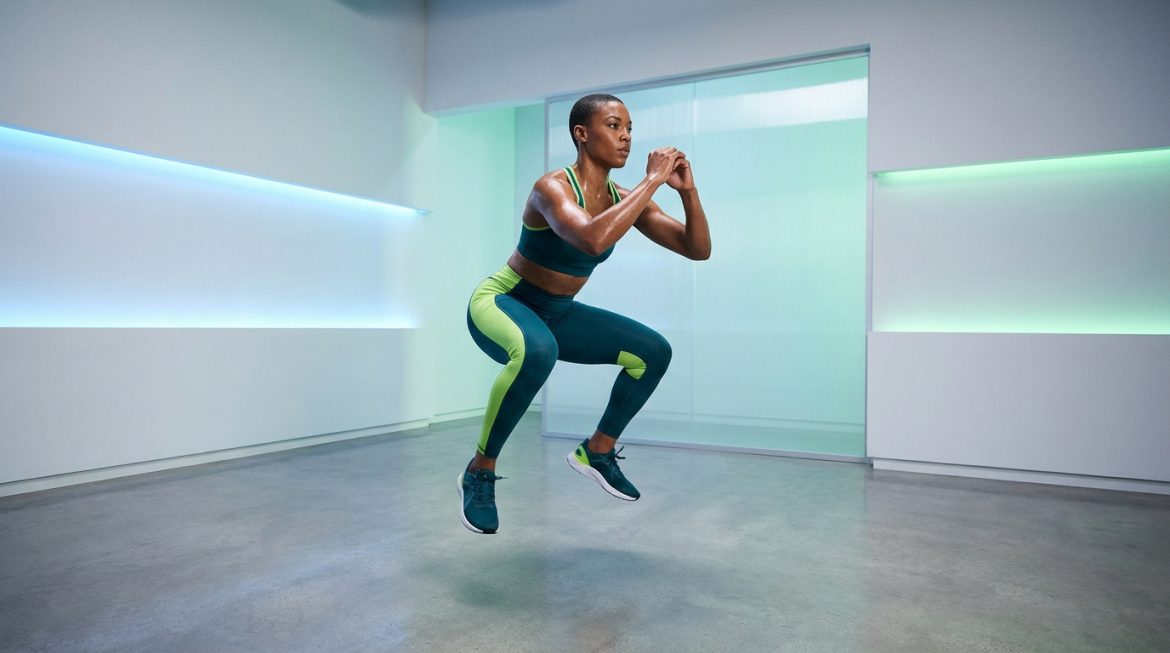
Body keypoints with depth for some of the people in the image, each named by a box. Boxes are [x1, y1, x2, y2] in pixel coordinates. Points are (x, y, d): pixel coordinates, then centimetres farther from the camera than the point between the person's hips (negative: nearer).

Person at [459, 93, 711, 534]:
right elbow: (592, 240, -47)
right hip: (499, 303, -7)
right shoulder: (553, 187, -25)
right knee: (537, 352, -41)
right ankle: (479, 472, -19)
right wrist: (652, 180, -38)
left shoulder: (623, 199, -4)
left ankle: (596, 451, 16)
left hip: (555, 314, 7)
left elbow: (698, 249, -5)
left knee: (653, 352, 0)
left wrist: (687, 190, -20)